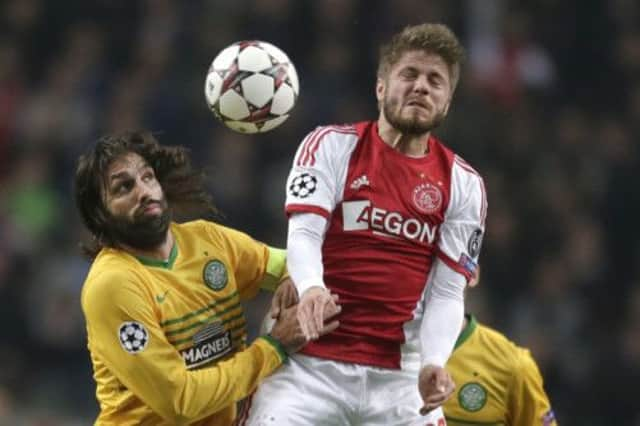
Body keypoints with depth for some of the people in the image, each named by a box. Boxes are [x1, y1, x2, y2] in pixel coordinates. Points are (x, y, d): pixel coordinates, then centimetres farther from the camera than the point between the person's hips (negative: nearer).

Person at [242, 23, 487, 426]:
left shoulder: (464, 184, 9)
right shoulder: (331, 146, 3)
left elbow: (447, 293, 4)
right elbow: (303, 235, -10)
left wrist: (433, 363, -16)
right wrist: (311, 287, -33)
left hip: (398, 377, 2)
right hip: (310, 361, -2)